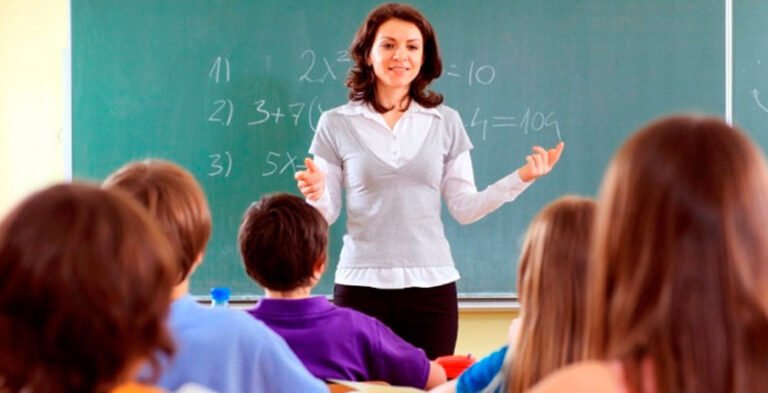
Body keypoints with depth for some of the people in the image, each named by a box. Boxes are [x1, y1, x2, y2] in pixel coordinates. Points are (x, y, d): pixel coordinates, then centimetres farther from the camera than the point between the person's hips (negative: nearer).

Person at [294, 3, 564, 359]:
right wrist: (316, 196, -19)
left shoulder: (446, 122, 5)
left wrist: (521, 179, -7)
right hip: (361, 286, -1)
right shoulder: (336, 124, 1)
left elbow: (464, 208, 4)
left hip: (432, 286, 1)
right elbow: (327, 215, 3)